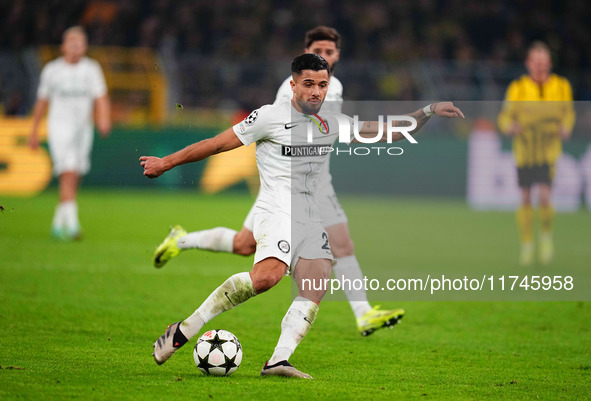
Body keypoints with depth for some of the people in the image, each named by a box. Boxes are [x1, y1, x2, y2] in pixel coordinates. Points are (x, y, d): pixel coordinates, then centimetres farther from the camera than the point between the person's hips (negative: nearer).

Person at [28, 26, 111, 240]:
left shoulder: (91, 68, 4)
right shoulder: (52, 70, 2)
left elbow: (101, 97, -6)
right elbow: (42, 101, 12)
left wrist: (104, 118, -24)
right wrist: (34, 131, 14)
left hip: (83, 128, 3)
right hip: (59, 126, -3)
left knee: (73, 181, 7)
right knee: (68, 174, -18)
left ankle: (58, 223, 24)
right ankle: (71, 223, -26)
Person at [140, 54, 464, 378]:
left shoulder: (333, 124, 17)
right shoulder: (270, 117, -1)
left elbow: (388, 132, 23)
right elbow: (218, 144, 3)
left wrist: (428, 112, 11)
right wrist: (167, 163, 4)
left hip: (311, 217, 7)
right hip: (276, 211, -7)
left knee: (316, 287, -15)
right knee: (266, 276, -31)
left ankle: (278, 361, -19)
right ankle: (185, 329, -25)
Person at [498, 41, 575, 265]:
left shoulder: (561, 87, 2)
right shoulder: (518, 88, -2)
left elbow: (568, 112, 16)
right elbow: (505, 116, -1)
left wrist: (566, 129, -3)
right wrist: (510, 127, -23)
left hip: (549, 152, 0)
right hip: (524, 152, 0)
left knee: (545, 196, -15)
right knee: (525, 199, 4)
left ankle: (546, 235, 12)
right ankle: (526, 244, 20)